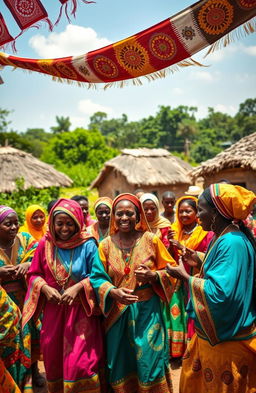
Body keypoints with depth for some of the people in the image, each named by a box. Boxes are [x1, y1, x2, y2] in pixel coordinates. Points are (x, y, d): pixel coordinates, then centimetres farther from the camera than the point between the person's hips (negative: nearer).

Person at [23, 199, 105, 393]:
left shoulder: (88, 245, -9)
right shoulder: (45, 244, 0)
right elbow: (34, 274, 6)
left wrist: (78, 287, -21)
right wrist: (45, 288, -13)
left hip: (81, 310, -3)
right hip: (53, 309, 3)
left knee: (80, 362, -4)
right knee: (54, 359, 16)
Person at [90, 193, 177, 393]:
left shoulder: (152, 240, -4)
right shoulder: (106, 245, 1)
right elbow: (97, 277, -2)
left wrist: (153, 275, -18)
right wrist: (113, 292, -21)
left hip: (147, 311, -2)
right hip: (118, 314, 2)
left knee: (149, 360, 6)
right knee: (121, 366, 12)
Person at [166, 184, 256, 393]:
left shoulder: (232, 243, -25)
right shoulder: (224, 238, 6)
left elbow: (220, 292, -31)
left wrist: (185, 276, -20)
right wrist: (199, 262, 11)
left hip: (226, 340, -10)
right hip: (212, 333, 10)